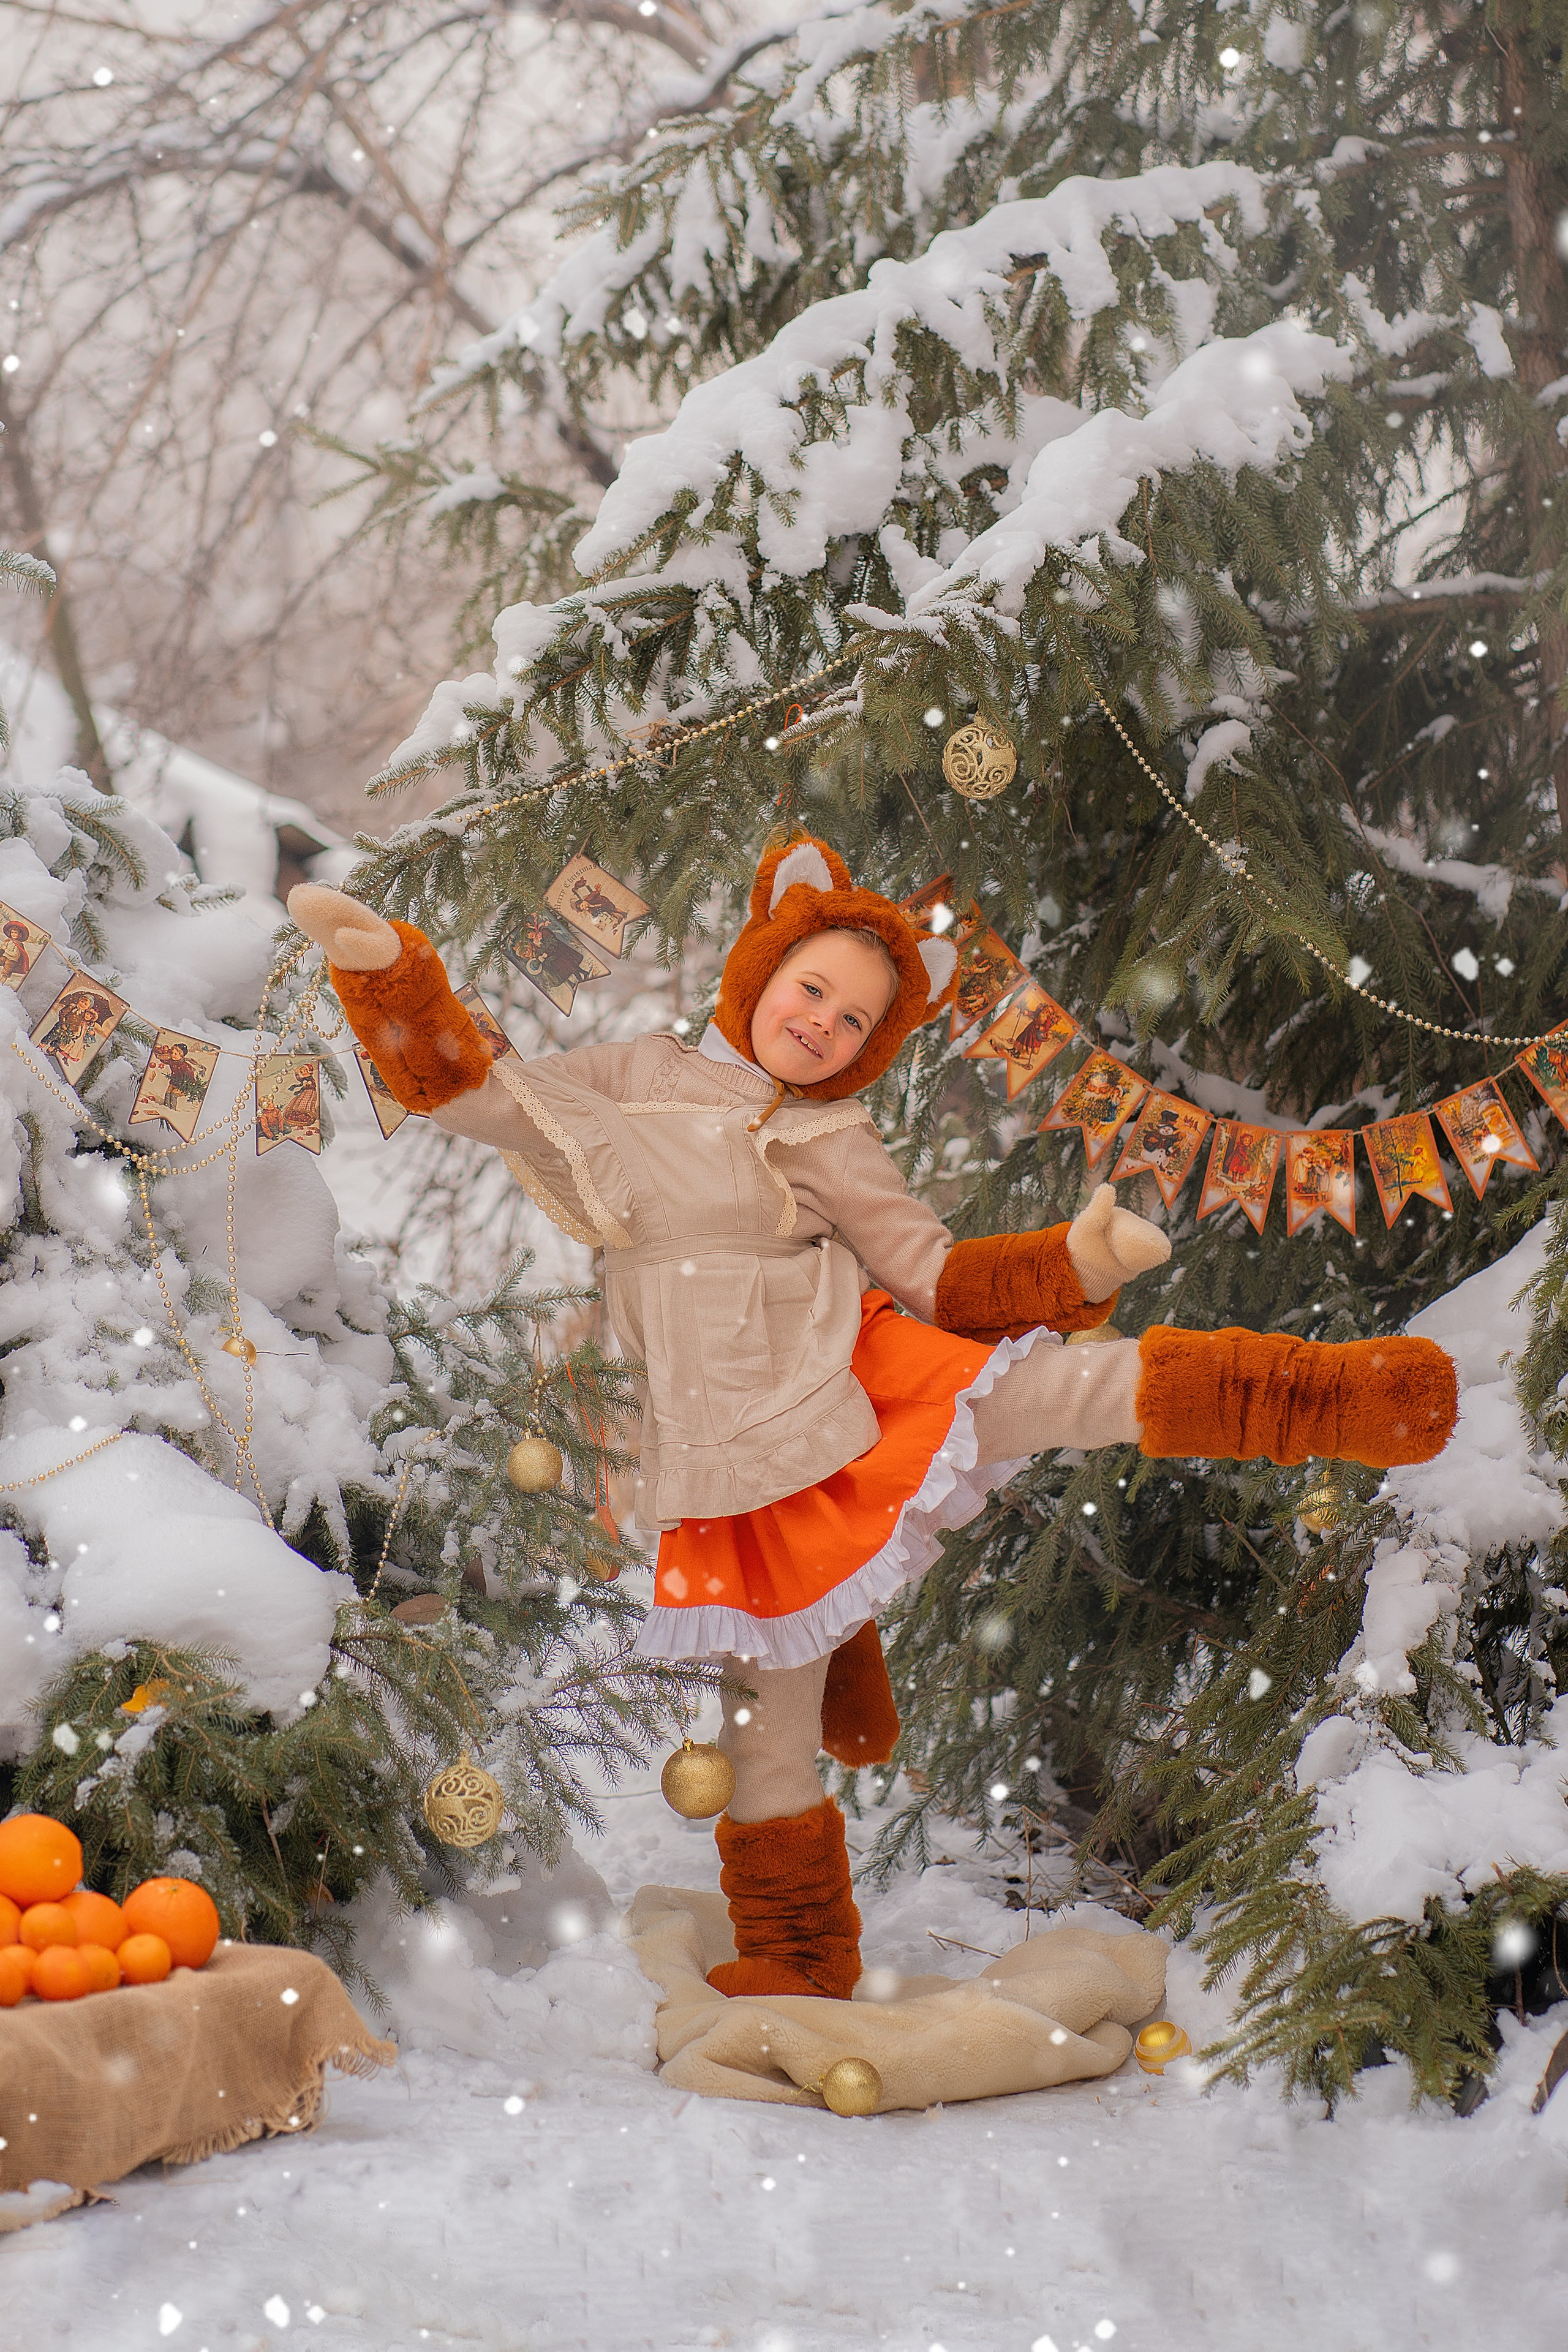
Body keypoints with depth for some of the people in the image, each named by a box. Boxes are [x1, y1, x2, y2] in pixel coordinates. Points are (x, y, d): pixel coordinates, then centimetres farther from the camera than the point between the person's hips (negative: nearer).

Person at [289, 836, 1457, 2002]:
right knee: (770, 1719, 5)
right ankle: (799, 1958, 19)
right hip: (737, 1469, 1)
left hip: (863, 1390, -1)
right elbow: (483, 1096, 11)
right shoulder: (643, 1082, 12)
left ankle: (1329, 1396, -26)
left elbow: (944, 1279, 3)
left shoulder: (837, 1145, 9)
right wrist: (394, 976, -2)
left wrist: (1076, 1265, -14)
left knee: (1070, 1391, -24)